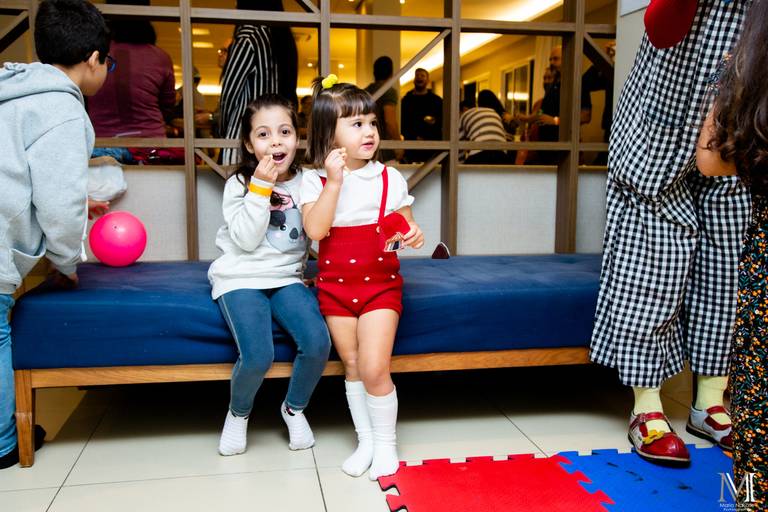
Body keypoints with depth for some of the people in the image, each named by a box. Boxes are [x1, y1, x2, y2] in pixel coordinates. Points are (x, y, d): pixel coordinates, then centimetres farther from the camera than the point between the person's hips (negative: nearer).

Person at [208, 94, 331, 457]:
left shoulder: (305, 183, 5)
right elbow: (246, 240, -12)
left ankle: (294, 408, 9)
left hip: (287, 277, 3)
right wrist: (261, 187, -16)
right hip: (240, 278, -3)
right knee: (258, 355, -24)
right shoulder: (240, 183, -1)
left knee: (318, 343, -22)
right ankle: (238, 413, 10)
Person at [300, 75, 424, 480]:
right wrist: (334, 181, -22)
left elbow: (405, 226, 7)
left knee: (373, 367, -9)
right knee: (352, 367, 10)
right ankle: (365, 440, 27)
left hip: (380, 283, -1)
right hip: (335, 285, 1)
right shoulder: (315, 179, -4)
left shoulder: (389, 178, -1)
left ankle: (385, 442, 13)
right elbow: (315, 230, -17)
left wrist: (414, 234, -16)